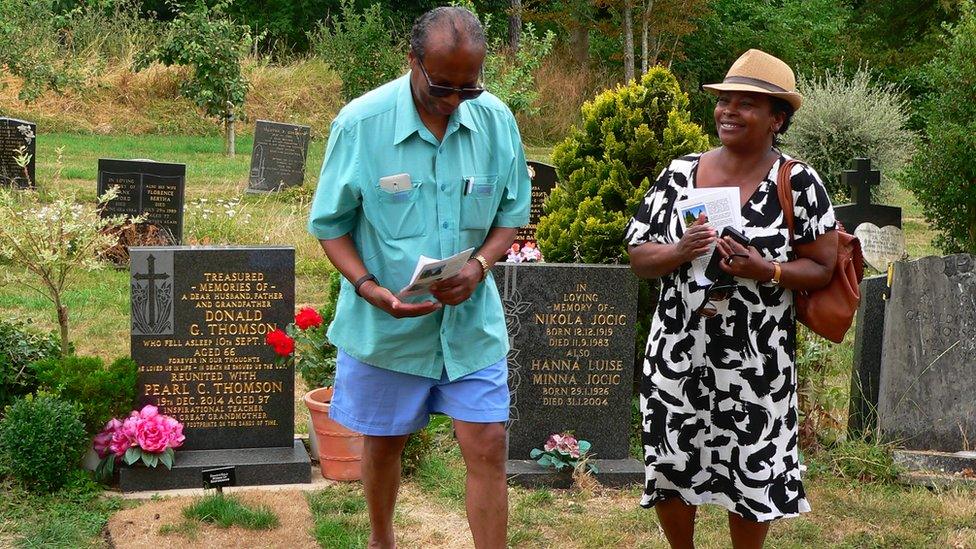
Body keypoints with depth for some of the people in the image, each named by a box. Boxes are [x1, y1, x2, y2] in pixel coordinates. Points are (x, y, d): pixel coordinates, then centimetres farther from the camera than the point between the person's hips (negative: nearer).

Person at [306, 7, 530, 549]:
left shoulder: (497, 121, -9)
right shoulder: (360, 123, -16)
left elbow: (511, 213, 3)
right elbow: (331, 225, -6)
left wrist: (479, 266, -16)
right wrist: (371, 289, -22)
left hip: (471, 319, 1)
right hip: (384, 321, -1)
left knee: (487, 448, -2)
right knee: (384, 442, 17)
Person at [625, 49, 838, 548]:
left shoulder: (798, 184, -6)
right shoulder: (679, 173, 2)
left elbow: (822, 268, -4)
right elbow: (638, 256, 4)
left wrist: (766, 271, -21)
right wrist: (678, 253, -16)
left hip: (755, 360, -3)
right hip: (677, 353, 3)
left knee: (750, 474, 7)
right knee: (670, 469, 11)